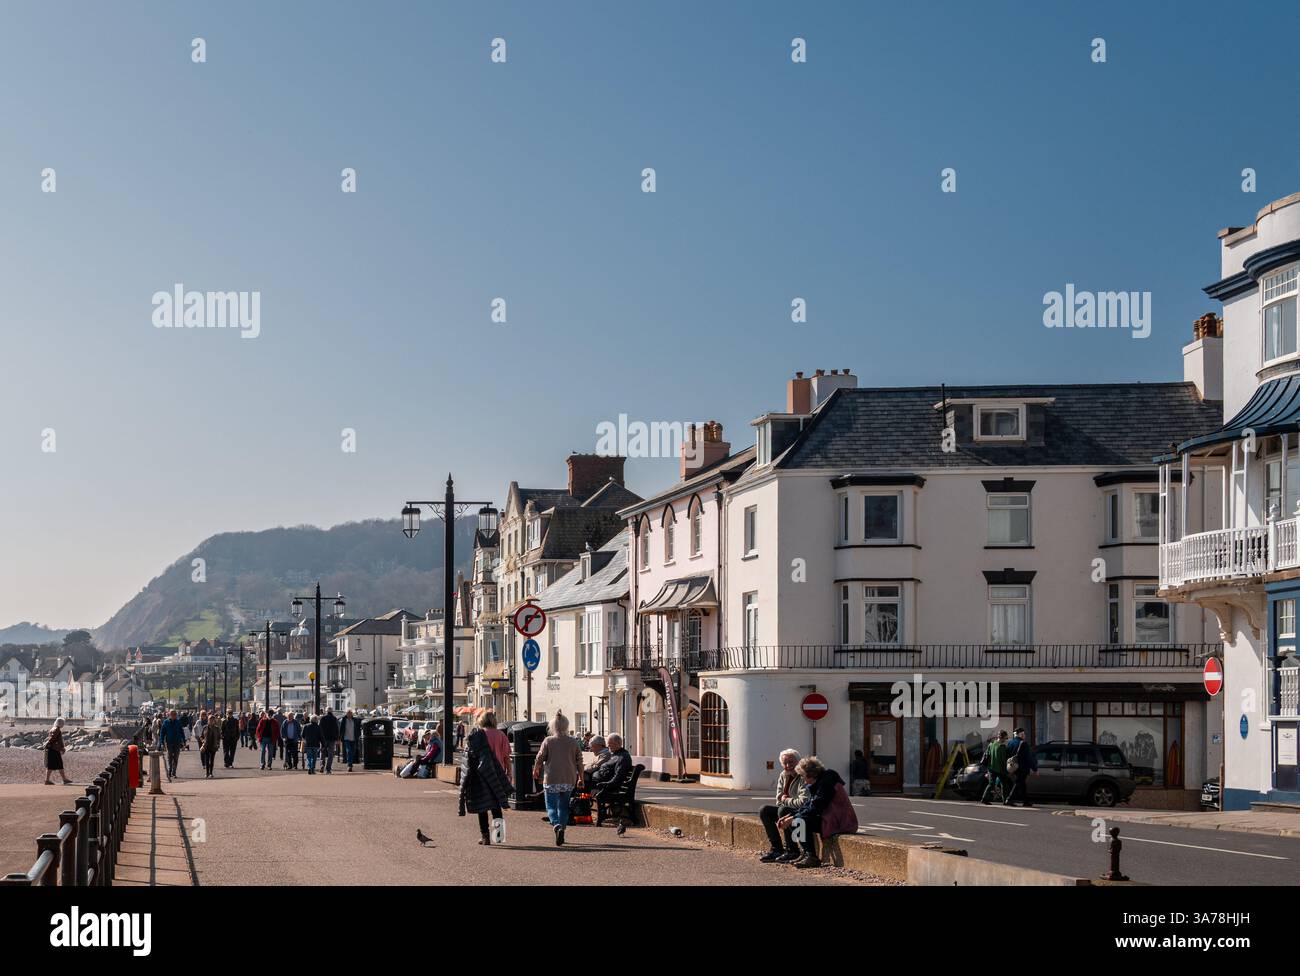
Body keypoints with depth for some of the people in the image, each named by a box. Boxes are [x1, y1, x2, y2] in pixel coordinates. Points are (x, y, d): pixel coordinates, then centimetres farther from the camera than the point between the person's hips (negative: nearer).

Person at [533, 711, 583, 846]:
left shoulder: (548, 741, -5)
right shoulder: (573, 742, 1)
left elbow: (540, 758, 0)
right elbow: (579, 761, 4)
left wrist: (535, 771, 19)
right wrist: (580, 778, 14)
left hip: (551, 779, -3)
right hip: (569, 780, 3)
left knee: (551, 806, 2)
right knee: (564, 806, 16)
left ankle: (557, 826, -25)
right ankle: (561, 832, 17)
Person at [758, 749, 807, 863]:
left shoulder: (804, 778, -20)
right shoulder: (783, 775, 7)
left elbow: (803, 802, -29)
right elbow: (779, 799, 15)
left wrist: (786, 801, -14)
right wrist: (785, 799, -8)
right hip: (788, 809, 9)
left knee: (783, 810, -33)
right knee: (764, 810, -2)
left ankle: (792, 851, -23)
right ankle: (776, 848, -3)